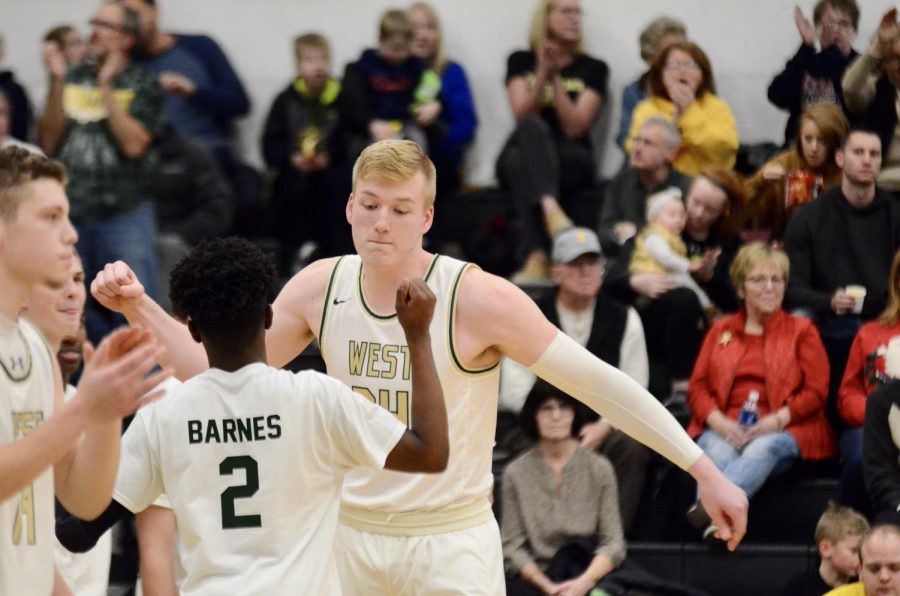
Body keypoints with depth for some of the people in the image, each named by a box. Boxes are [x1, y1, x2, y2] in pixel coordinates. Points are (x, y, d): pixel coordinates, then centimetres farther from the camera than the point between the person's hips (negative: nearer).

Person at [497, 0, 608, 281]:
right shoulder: (521, 61, 14)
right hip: (520, 153, 0)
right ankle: (550, 207, -64)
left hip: (572, 161, 0)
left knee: (526, 168, -37)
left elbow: (575, 128, -2)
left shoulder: (593, 69, 11)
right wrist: (542, 73, -16)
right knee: (533, 128, -37)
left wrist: (556, 79, -10)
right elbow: (523, 115, -2)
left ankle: (533, 258, -57)